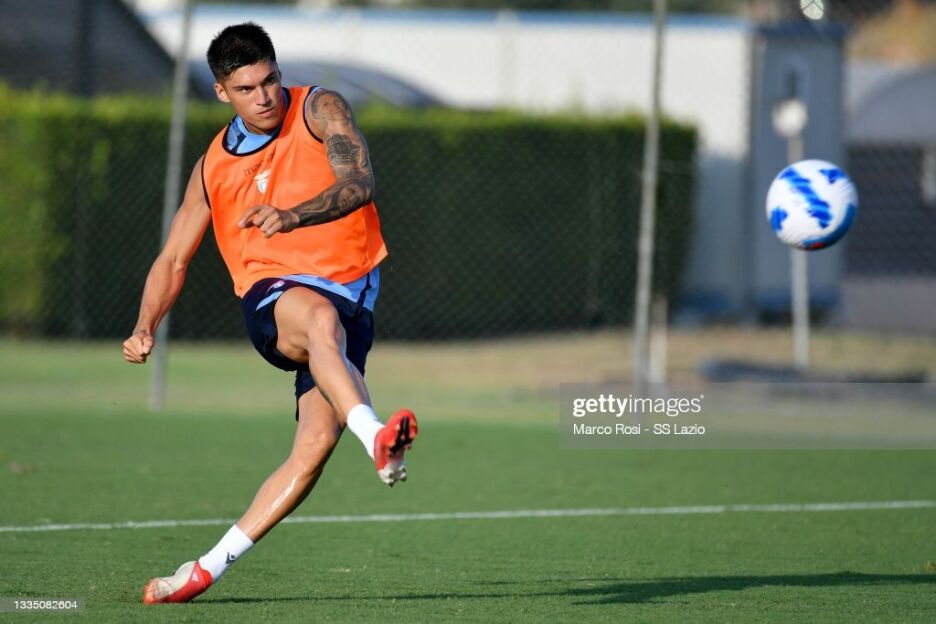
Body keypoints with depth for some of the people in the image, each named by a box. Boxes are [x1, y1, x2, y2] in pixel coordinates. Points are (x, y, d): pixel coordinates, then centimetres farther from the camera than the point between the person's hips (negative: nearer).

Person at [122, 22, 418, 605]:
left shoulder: (320, 110, 0)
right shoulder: (213, 167, 10)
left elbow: (359, 185, -17)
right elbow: (174, 259, 15)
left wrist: (293, 216, -35)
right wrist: (146, 328, -2)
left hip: (351, 293, 0)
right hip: (273, 297, 0)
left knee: (316, 444, -16)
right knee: (321, 315, -39)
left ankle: (208, 568, -7)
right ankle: (378, 439, -63)